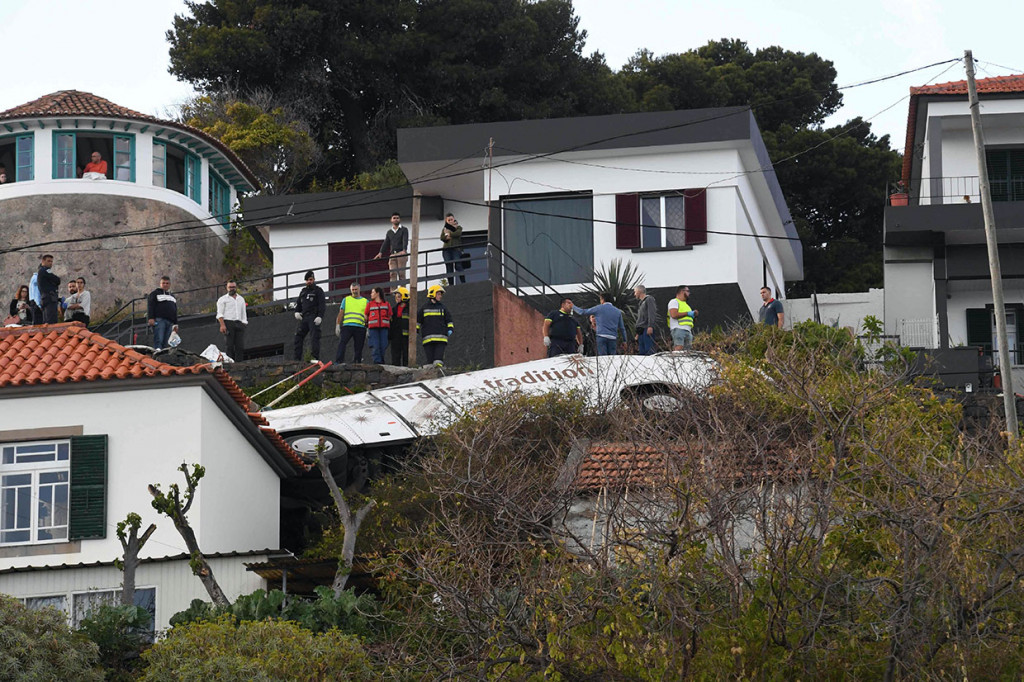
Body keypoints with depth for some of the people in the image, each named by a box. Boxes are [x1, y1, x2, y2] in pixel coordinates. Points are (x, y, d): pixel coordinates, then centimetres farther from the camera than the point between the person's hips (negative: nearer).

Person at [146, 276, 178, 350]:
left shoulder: (172, 296, 29)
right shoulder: (155, 293, 9)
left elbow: (175, 312, 31)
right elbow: (150, 306, -2)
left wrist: (175, 324, 23)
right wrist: (150, 318, -16)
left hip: (170, 322, 6)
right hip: (159, 320, -6)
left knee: (165, 343, -1)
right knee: (158, 340, -20)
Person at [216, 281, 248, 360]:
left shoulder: (241, 299, 23)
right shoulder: (223, 299, 9)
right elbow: (220, 314, 0)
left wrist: (244, 326, 13)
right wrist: (222, 325, -15)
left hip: (239, 324, 4)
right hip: (228, 323, -4)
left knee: (240, 346, -7)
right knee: (229, 346, -11)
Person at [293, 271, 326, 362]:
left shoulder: (318, 291, 4)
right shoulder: (303, 291, 23)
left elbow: (322, 305, -5)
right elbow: (298, 302, 29)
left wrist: (320, 316, -16)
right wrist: (297, 311, 9)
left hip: (313, 317, -7)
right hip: (304, 317, 7)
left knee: (314, 337, -15)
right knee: (298, 337, -1)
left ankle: (315, 357, -21)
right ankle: (297, 358, -1)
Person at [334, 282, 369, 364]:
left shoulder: (365, 301, 16)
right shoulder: (346, 300, 16)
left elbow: (367, 316, 13)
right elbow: (341, 313, 14)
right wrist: (337, 325, 4)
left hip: (360, 327, 1)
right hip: (347, 326, -1)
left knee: (358, 347, 0)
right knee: (342, 343, -15)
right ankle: (337, 362, -21)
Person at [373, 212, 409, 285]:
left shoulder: (404, 229, 6)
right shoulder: (389, 232, 20)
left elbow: (405, 240, -9)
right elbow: (386, 243, 14)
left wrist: (404, 250, -26)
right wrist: (381, 252, -2)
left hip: (401, 254, -4)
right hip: (392, 255, 4)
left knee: (401, 273, -9)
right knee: (392, 274, -6)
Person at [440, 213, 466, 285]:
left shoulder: (458, 227, 14)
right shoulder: (444, 228, 21)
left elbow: (457, 233, -9)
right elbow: (442, 238, 5)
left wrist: (448, 233, -2)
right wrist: (447, 237, -12)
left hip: (456, 249, -3)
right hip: (447, 249, 3)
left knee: (458, 266, -15)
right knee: (449, 268, -4)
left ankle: (463, 283, -17)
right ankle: (451, 284, -6)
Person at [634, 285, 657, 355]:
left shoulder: (649, 299, 0)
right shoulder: (641, 302, 25)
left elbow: (651, 313, -13)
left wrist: (650, 326, -24)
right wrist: (638, 333, 24)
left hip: (647, 329, -9)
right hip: (641, 330, 9)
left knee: (649, 350, -17)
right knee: (641, 352, 3)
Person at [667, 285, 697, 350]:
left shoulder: (685, 304, 30)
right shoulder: (674, 302, 2)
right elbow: (674, 315, -15)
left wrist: (693, 314, 13)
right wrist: (687, 313, -8)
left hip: (688, 330, 9)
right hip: (678, 329, -9)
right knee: (678, 348, -22)